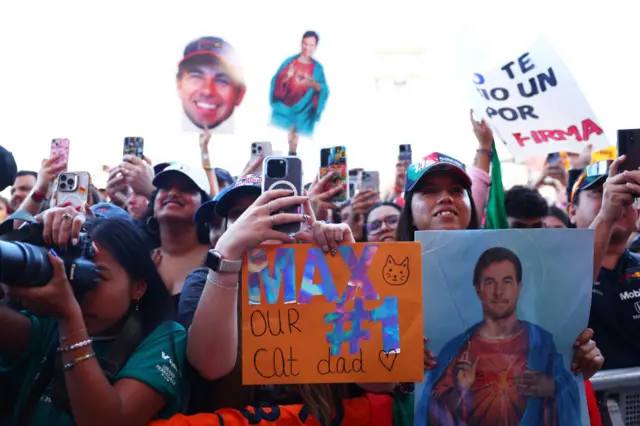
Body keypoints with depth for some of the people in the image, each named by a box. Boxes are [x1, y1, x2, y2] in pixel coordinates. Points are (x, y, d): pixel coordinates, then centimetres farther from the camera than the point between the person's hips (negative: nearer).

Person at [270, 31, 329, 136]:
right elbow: (275, 82, -3)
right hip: (283, 111, 0)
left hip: (303, 115, 0)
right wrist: (286, 78, -23)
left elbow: (324, 91, -5)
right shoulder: (289, 61, -1)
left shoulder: (318, 68, 0)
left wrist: (316, 86, -26)